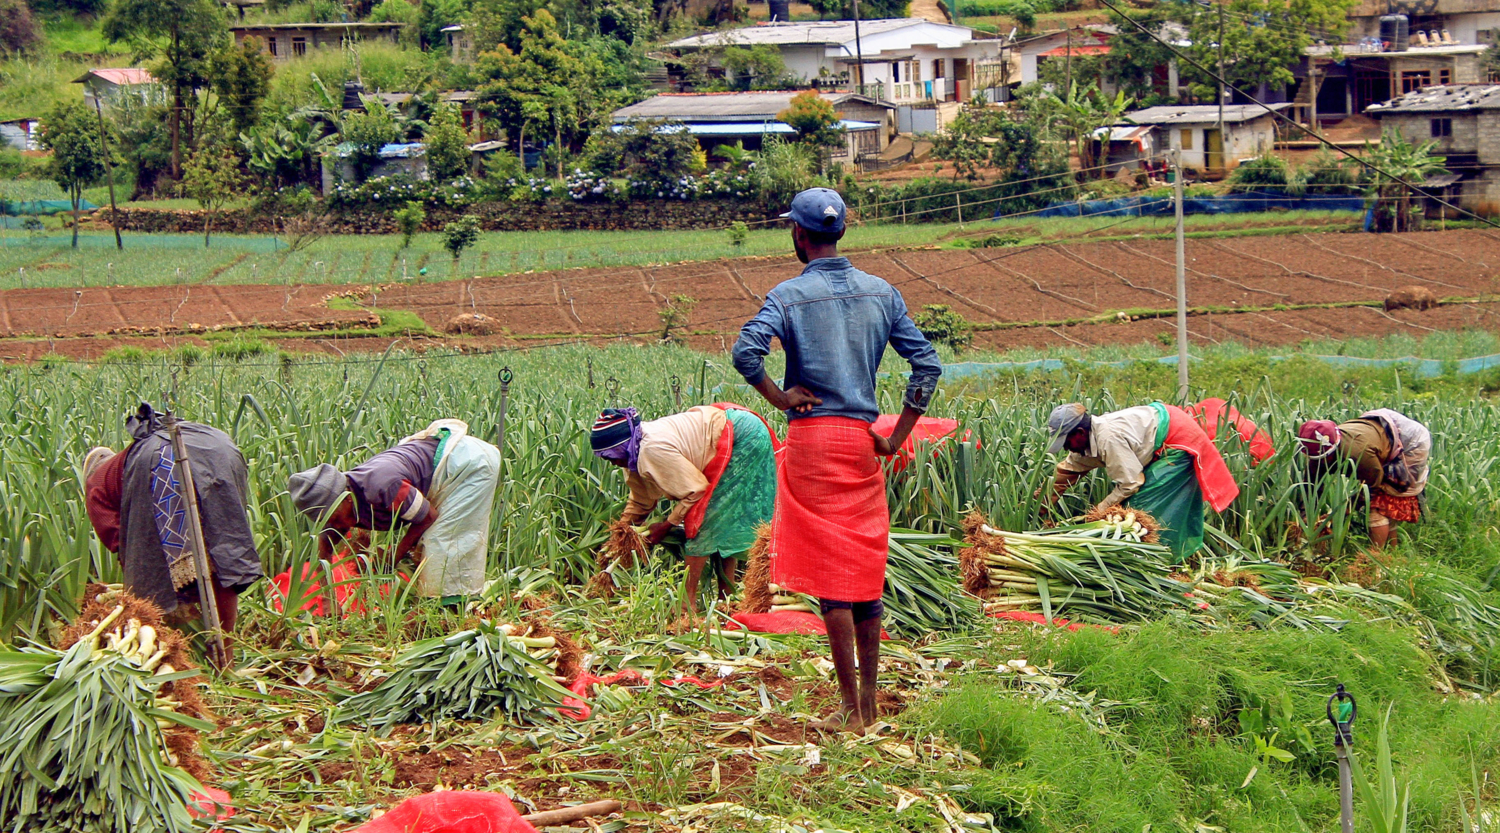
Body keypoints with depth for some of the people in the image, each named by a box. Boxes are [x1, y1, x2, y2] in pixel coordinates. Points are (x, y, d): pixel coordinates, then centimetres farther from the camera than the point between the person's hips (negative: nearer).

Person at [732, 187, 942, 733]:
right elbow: (927, 364, 4)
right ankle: (870, 702, 17)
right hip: (863, 441, 4)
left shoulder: (790, 296, -7)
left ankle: (850, 709, -3)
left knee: (830, 573, -2)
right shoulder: (881, 293, 7)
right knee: (867, 568, 12)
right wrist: (896, 438, 7)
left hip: (813, 440, -4)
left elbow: (746, 351, -24)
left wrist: (778, 397, -8)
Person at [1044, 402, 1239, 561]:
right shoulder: (1089, 438, 0)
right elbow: (1066, 470, 11)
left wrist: (1100, 510, -16)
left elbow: (1130, 482, -26)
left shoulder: (1108, 438, -30)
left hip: (1179, 443, -10)